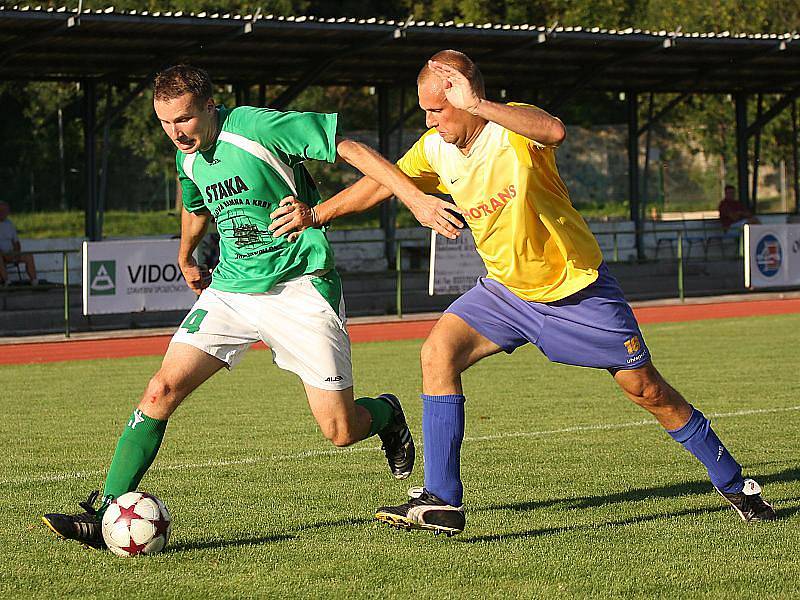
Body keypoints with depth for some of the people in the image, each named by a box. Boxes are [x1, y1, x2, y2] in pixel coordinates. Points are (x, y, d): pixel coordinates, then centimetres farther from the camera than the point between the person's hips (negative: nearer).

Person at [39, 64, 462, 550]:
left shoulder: (258, 128, -18)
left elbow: (353, 150, -16)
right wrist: (186, 258, 43)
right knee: (163, 389, -13)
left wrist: (420, 199, -23)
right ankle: (108, 513, -9)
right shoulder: (189, 158, 4)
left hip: (300, 287, -5)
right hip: (230, 288, 5)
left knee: (341, 431, -4)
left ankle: (385, 414, 33)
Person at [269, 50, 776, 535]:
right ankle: (441, 502, -14)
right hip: (506, 289, 5)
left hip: (577, 288, -5)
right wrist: (316, 215, 5)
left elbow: (554, 130, -48)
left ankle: (734, 484, 21)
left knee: (647, 390, 1)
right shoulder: (436, 148, -7)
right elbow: (384, 182, 8)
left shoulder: (514, 127, -25)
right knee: (439, 352, -16)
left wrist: (478, 105, -52)